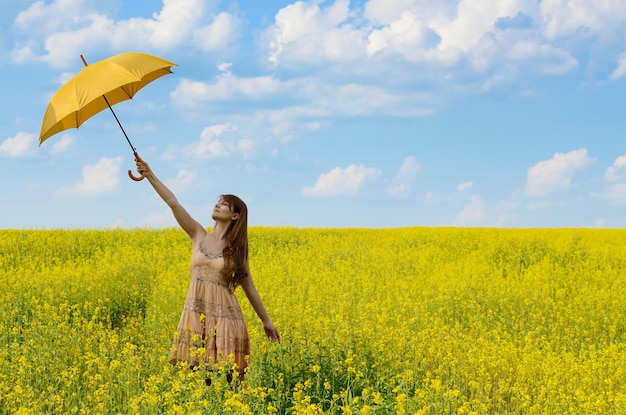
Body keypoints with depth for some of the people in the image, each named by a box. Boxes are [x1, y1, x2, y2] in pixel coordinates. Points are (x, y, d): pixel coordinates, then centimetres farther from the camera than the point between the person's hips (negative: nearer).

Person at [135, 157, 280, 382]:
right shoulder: (199, 235, 10)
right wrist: (150, 174, -8)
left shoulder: (237, 250, 7)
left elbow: (249, 289, 13)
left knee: (225, 377, -6)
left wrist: (266, 321, 15)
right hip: (196, 314, 2)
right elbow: (173, 203, 0)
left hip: (224, 316, -2)